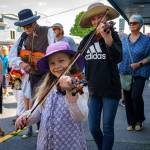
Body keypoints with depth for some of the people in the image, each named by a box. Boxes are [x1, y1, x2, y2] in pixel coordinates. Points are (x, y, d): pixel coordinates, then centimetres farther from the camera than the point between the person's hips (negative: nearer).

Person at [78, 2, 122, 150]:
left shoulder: (112, 34, -8)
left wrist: (107, 37, -37)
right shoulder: (87, 39, 4)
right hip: (94, 90, 4)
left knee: (107, 128, 3)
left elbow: (118, 58, -26)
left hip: (110, 89, -4)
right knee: (93, 128, 10)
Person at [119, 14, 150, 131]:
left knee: (136, 96, -16)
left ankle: (139, 120, 7)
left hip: (139, 73, -4)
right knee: (127, 98, 7)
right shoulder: (124, 39, 9)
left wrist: (139, 64, -17)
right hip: (125, 72, 4)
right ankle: (131, 122, 22)